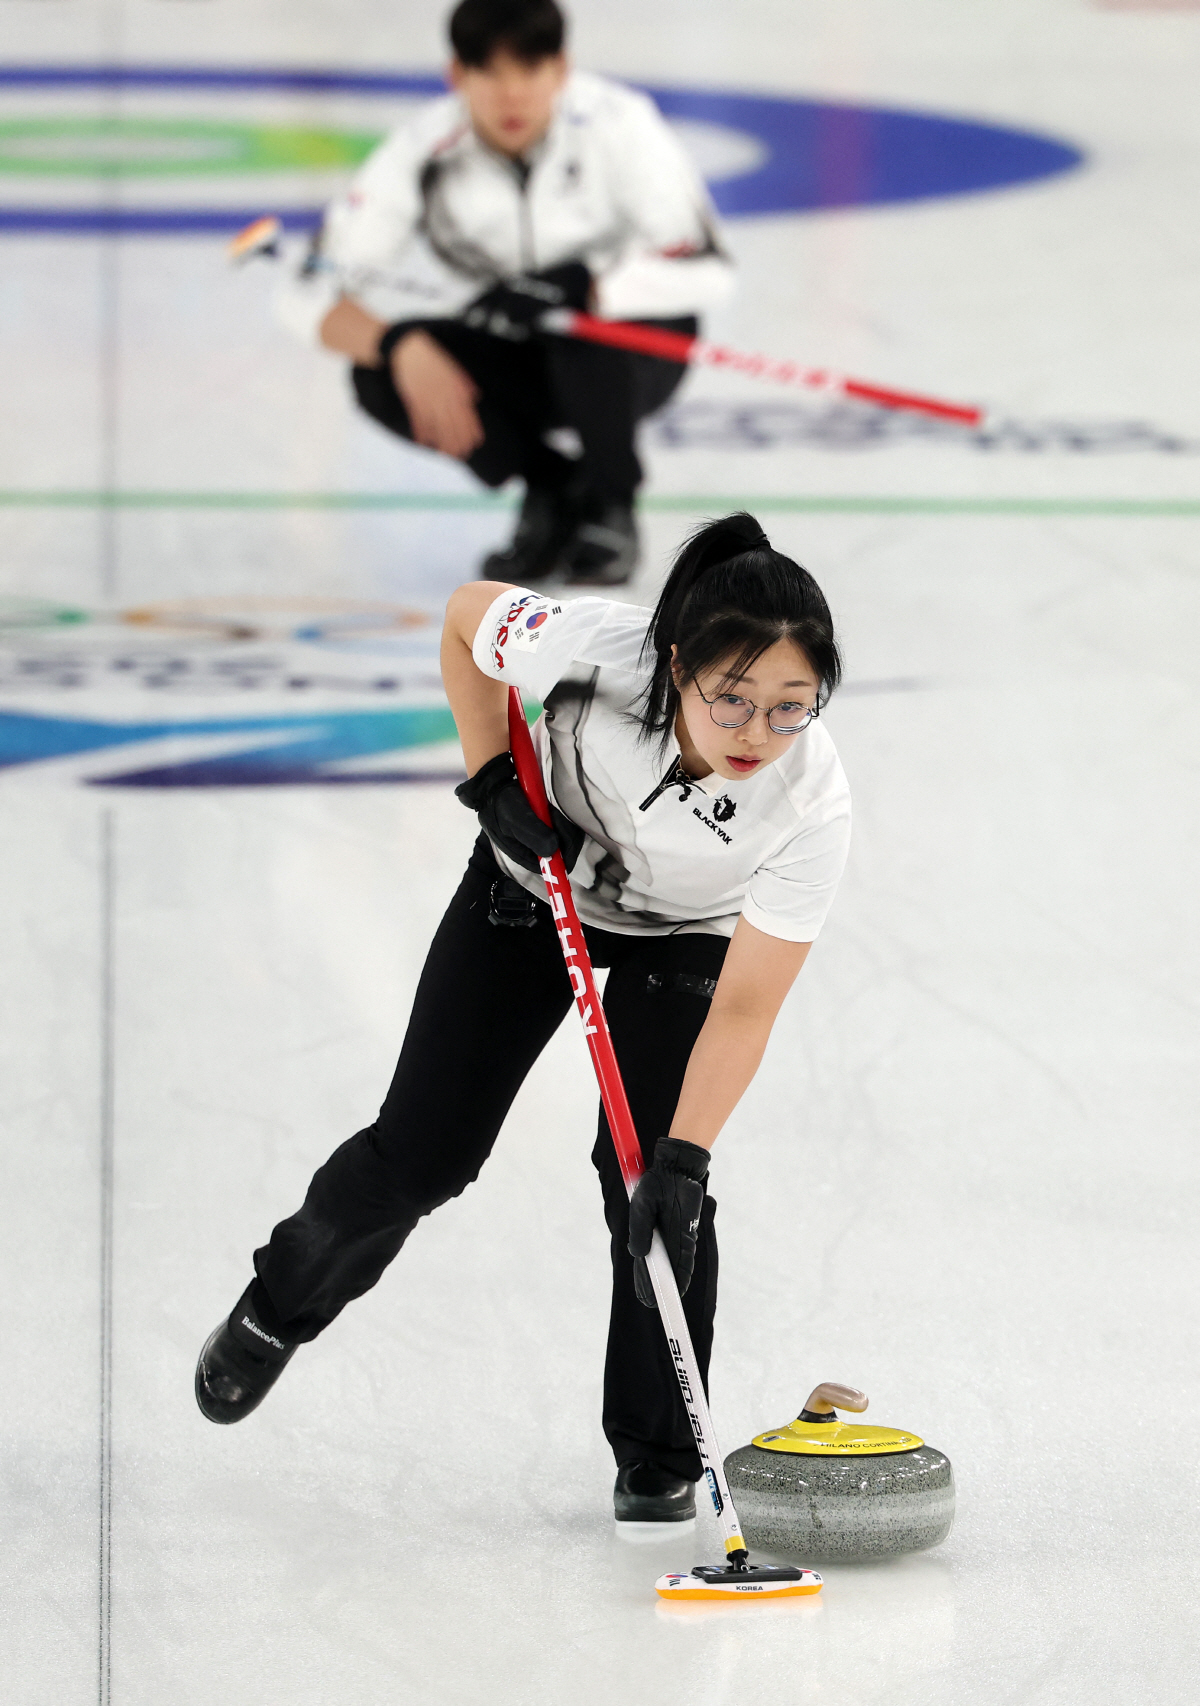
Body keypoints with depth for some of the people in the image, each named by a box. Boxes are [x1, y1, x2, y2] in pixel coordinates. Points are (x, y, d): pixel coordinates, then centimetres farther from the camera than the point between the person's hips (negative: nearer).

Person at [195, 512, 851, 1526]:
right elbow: (468, 617, -15)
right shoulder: (597, 647, -39)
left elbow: (744, 1008, -32)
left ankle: (658, 1456, 6)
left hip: (683, 937, -1)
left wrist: (684, 1159, -39)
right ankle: (282, 1304, 33)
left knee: (651, 1183, -14)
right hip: (532, 886, 1)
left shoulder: (812, 804, -37)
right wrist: (494, 778, -20)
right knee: (423, 1152, 3)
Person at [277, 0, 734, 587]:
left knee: (591, 318, -36)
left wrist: (567, 286, -44)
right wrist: (401, 347, -41)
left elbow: (700, 267, -30)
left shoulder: (617, 124, -26)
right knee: (381, 379, -24)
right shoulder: (426, 149, -19)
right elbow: (315, 295, -21)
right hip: (512, 360, 3)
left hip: (631, 348, -2)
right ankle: (551, 491, -2)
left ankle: (610, 507, -9)